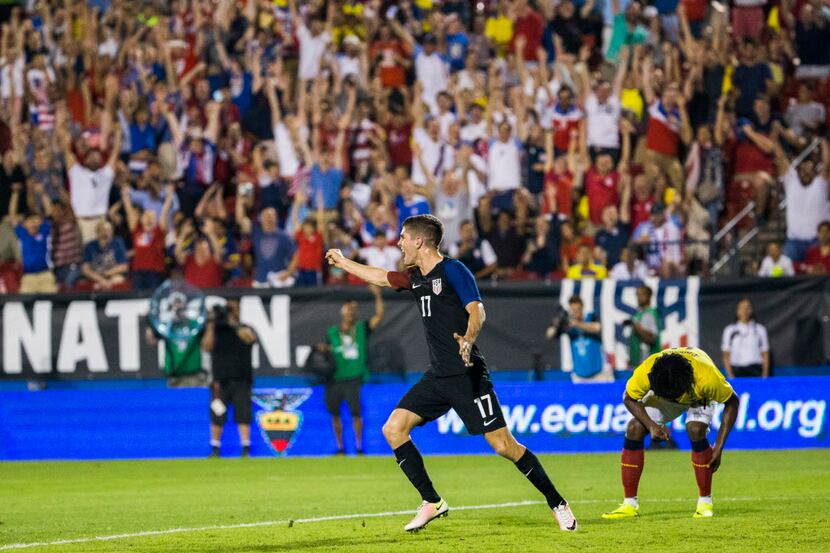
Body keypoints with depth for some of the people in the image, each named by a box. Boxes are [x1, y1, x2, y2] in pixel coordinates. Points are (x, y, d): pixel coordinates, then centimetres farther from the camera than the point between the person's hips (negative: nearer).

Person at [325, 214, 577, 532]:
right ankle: (432, 503, 2)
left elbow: (477, 310, -18)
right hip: (437, 376, 8)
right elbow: (379, 277, 32)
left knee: (502, 444, -12)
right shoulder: (416, 278, 15)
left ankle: (557, 504, 0)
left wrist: (468, 339, -36)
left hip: (467, 375, -8)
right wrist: (342, 262, 41)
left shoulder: (452, 270, -8)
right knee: (393, 428, -4)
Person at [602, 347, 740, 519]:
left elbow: (732, 402, -24)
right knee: (634, 428, -18)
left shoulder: (706, 377, -43)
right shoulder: (645, 373, -39)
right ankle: (629, 505, -9)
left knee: (696, 430, -30)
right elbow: (629, 398, -16)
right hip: (660, 393, 2)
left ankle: (705, 502, -14)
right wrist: (651, 425, -31)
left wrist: (719, 446, -27)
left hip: (700, 398, -2)